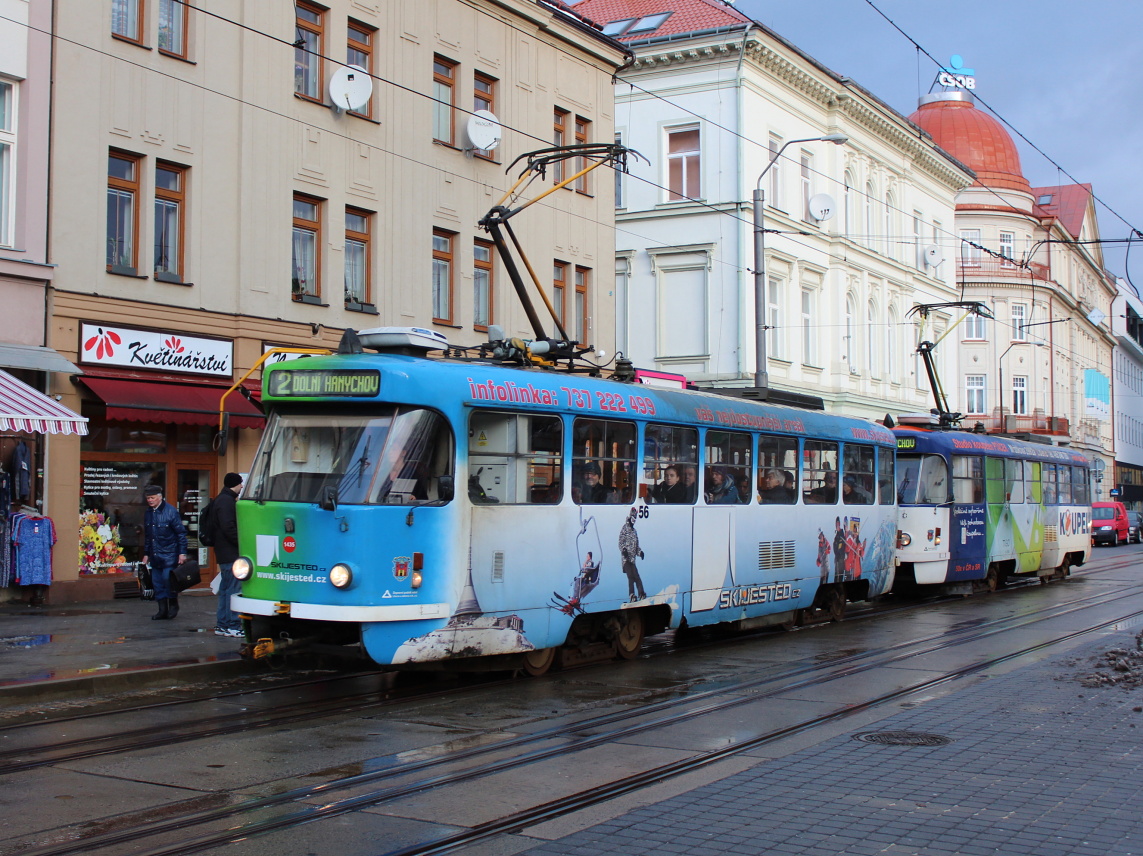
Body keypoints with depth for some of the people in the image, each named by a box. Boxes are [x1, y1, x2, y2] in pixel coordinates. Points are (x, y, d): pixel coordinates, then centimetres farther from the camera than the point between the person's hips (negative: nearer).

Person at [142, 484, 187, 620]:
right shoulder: (148, 513, 10)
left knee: (168, 580, -10)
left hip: (169, 555, -6)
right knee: (157, 583, 6)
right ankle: (162, 610, 15)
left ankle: (173, 605, 11)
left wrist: (182, 553, -13)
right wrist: (146, 554, 20)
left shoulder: (170, 511, -10)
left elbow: (181, 532, -9)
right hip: (155, 555, 6)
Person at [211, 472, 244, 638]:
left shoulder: (220, 500, 19)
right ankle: (232, 626, -8)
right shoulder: (226, 501, -14)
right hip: (231, 554, -11)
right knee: (234, 589, -8)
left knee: (225, 589, 13)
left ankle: (221, 625, 16)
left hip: (224, 555, 11)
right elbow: (229, 528, -22)